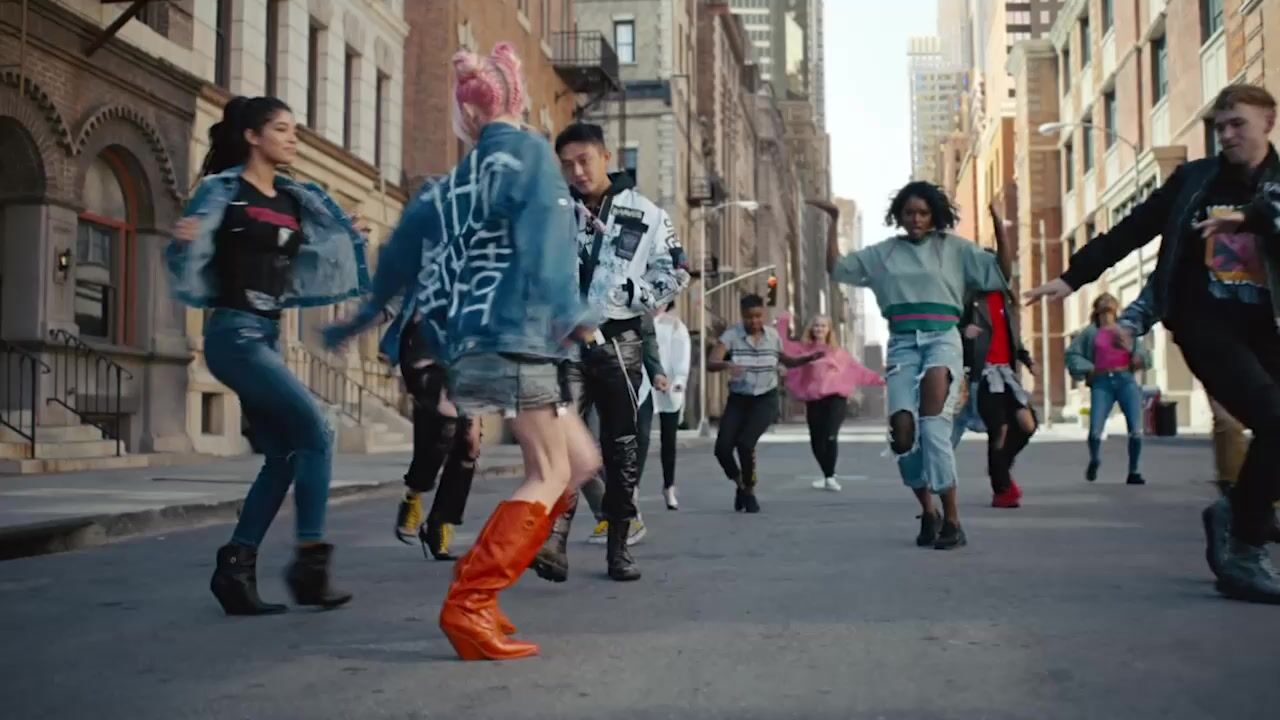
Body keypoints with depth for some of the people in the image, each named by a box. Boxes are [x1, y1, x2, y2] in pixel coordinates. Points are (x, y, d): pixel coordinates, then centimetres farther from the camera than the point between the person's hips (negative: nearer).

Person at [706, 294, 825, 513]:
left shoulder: (773, 335, -1)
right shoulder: (731, 336, -9)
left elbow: (788, 361, 17)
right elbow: (710, 363, -21)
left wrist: (810, 357, -1)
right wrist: (727, 365, -42)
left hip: (765, 400, -1)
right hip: (738, 400, 1)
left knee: (745, 443, -22)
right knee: (723, 447, -12)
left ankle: (749, 491, 3)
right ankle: (740, 484, 21)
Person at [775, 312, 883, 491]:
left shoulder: (838, 352, 12)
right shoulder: (803, 349, 12)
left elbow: (857, 369, 12)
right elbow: (783, 345, 7)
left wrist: (877, 379, 6)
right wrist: (783, 323, 2)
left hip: (836, 398, -2)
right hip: (814, 400, 2)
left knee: (830, 436, -16)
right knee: (816, 440, 3)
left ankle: (830, 477, -8)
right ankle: (827, 475, 22)